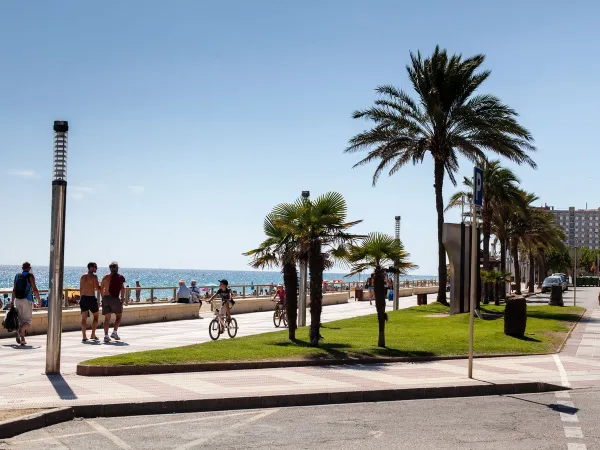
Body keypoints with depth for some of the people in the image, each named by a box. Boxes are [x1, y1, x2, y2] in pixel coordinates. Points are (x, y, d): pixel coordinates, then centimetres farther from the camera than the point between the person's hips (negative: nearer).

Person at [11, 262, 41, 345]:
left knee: (21, 320, 12)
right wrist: (39, 300, -3)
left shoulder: (17, 276, 9)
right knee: (27, 320, 0)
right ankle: (19, 331, -27)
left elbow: (14, 290, 7)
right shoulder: (30, 276, -5)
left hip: (17, 300, 5)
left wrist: (12, 301, 10)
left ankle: (22, 339, 7)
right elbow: (34, 289, -11)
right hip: (27, 300, -5)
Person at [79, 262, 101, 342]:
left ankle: (84, 336, 4)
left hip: (84, 297, 5)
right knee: (95, 316, 11)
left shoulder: (83, 276, 9)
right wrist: (100, 288, 9)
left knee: (84, 318, 6)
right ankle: (93, 334, 9)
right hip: (91, 298, -5)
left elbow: (80, 289, 12)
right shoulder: (94, 276, -10)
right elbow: (97, 288, -14)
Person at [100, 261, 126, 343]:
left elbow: (101, 288, 16)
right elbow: (122, 288, -11)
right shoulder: (120, 277, -2)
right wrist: (122, 298, -8)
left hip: (105, 298, 4)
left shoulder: (105, 277, 11)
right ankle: (114, 332, 0)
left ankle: (106, 335, -2)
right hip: (115, 298, -4)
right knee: (118, 316, 12)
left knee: (107, 318, 6)